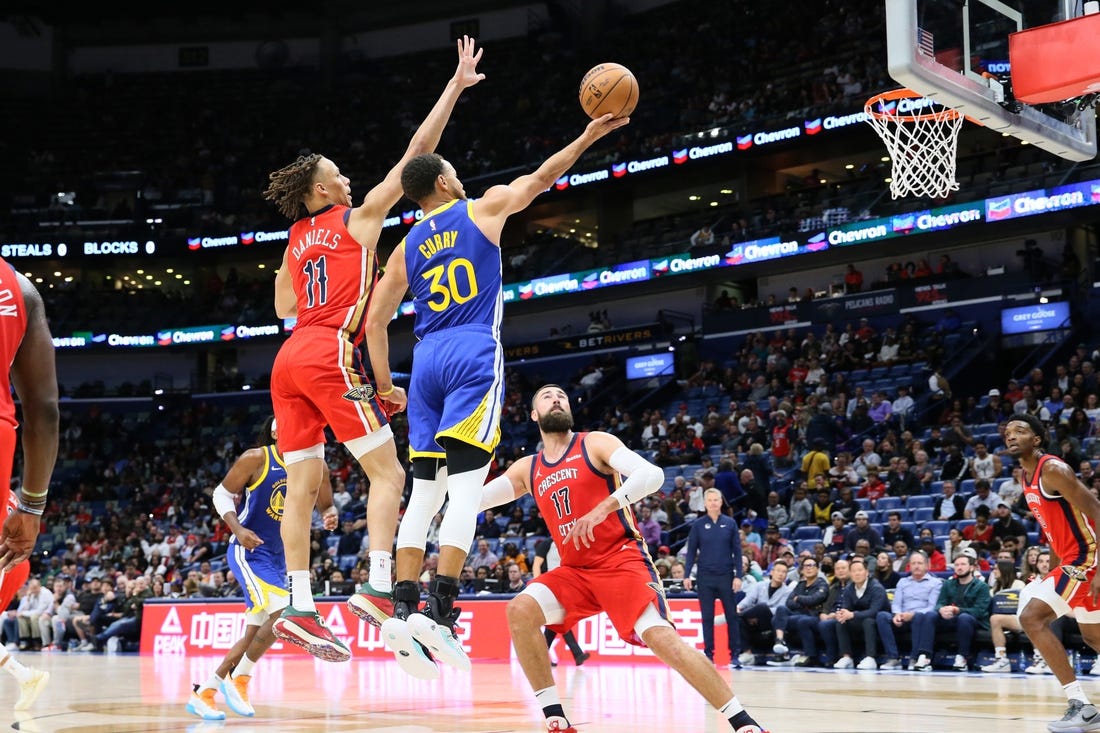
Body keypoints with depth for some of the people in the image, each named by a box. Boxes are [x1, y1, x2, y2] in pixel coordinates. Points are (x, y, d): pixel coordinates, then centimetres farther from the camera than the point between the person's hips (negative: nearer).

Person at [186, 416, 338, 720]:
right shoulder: (255, 459, -12)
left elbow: (326, 505, 11)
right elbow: (222, 493, -3)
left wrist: (330, 515, -14)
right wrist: (238, 529, -19)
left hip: (278, 557, 7)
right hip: (248, 550, -7)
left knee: (254, 634, 9)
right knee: (283, 613, -25)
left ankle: (204, 692, 22)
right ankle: (239, 678, -7)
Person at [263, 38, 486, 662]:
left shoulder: (297, 240, 21)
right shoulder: (358, 219, 3)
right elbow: (414, 157, 0)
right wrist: (456, 87, 3)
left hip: (290, 360, 7)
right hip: (332, 354, -7)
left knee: (303, 486, 5)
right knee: (388, 473, -5)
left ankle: (300, 608, 1)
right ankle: (379, 587, -20)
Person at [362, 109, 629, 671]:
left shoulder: (407, 246, 17)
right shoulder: (483, 209, 8)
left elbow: (376, 319, 16)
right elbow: (541, 177, 17)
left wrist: (384, 383, 23)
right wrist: (587, 137, 28)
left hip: (427, 361, 5)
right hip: (474, 356, -5)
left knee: (425, 490, 7)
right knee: (466, 487, -11)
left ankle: (403, 608, 0)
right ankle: (439, 611, -21)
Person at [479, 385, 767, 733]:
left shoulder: (596, 443, -2)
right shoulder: (527, 469, 13)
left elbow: (652, 474, -18)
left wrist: (603, 508, -30)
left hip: (622, 560, -5)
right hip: (574, 571, 5)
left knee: (662, 637, -21)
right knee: (519, 610, -18)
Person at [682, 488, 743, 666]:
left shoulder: (730, 523, 3)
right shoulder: (698, 524, 3)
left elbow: (737, 551, 3)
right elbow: (691, 551, 5)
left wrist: (738, 576, -4)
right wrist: (687, 575, -3)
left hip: (726, 576, 0)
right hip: (705, 577, 0)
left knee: (732, 615, 1)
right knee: (707, 617, 5)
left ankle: (735, 653, 8)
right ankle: (708, 653, 11)